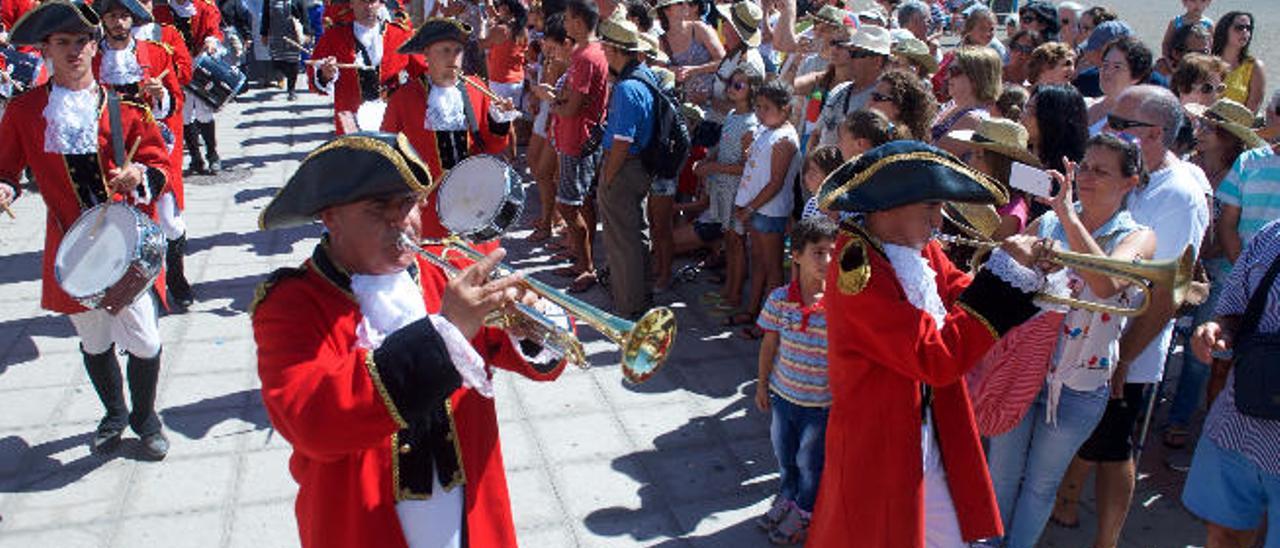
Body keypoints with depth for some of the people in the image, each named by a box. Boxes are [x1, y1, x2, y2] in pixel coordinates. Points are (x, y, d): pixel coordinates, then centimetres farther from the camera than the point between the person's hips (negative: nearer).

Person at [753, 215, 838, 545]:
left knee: (810, 462, 14)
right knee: (783, 455, 23)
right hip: (783, 394, 3)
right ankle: (786, 498, 50)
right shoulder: (779, 299, -11)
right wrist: (762, 385, 9)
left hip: (821, 403, -3)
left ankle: (804, 513, 39)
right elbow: (769, 345, 1)